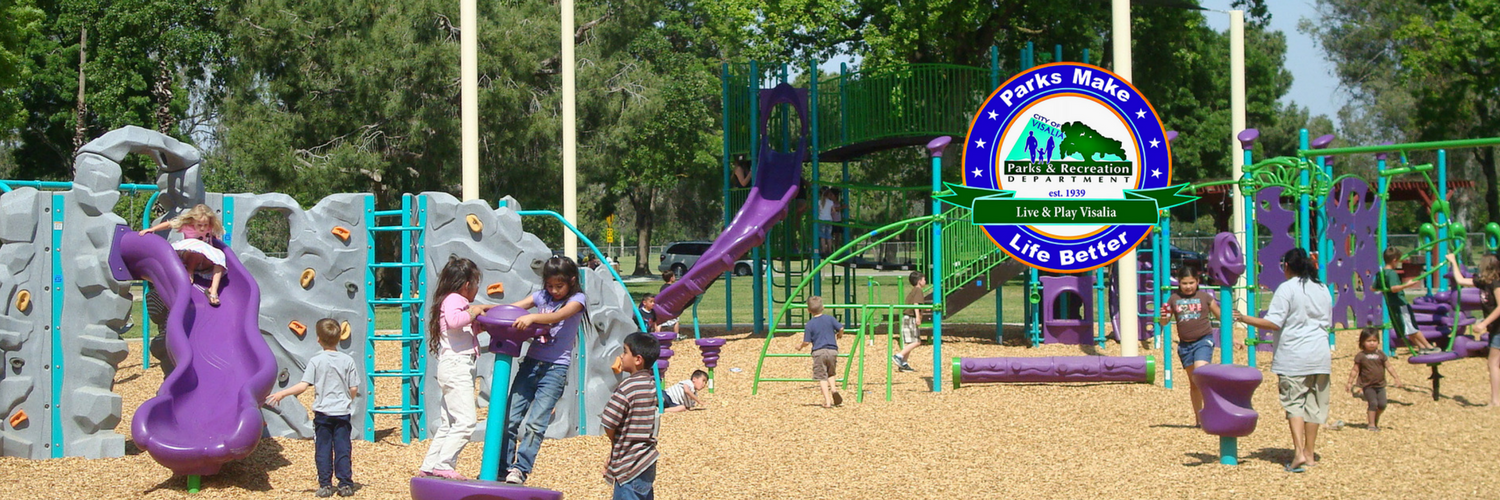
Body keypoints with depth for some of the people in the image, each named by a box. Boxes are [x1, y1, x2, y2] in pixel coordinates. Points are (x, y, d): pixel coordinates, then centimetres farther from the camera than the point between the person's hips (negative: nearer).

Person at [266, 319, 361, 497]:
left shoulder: (316, 361, -7)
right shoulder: (348, 360, -1)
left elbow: (303, 386, -13)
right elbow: (354, 389, 1)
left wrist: (281, 394, -6)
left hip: (322, 412, -1)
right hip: (342, 412, 1)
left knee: (323, 449, 6)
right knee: (342, 449, 6)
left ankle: (325, 485, 6)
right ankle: (345, 484, 6)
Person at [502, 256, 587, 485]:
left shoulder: (578, 299, -1)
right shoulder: (542, 296, 13)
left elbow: (557, 316, -20)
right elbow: (512, 308, 2)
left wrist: (532, 317, -38)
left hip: (555, 368, -5)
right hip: (531, 363, 5)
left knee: (535, 423, -12)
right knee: (510, 418, 0)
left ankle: (520, 469, -10)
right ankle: (501, 467, 6)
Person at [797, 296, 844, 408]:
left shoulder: (809, 325, -3)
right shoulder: (830, 319, 3)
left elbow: (806, 342, -5)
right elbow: (841, 328, -3)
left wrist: (800, 347, 16)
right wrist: (839, 335, 19)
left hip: (818, 352, -2)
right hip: (832, 350, 2)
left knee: (822, 377, 1)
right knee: (831, 373, 22)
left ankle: (827, 401, -8)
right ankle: (833, 388, -6)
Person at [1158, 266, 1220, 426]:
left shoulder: (1204, 297, -1)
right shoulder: (1174, 299, 4)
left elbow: (1220, 316, 9)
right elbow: (1164, 322, 9)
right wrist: (1163, 318, -15)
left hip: (1203, 341, -3)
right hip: (1185, 344, 3)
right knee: (1193, 382, 11)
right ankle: (1198, 418, 19)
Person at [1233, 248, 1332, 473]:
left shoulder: (1287, 288, -9)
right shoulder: (1323, 289, 11)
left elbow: (1273, 323, -16)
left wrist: (1245, 319, -8)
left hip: (1294, 356, -5)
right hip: (1320, 355, 5)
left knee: (1294, 403, -5)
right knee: (1314, 403, 10)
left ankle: (1299, 452, -18)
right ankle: (1309, 454, 14)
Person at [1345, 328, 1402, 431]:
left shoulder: (1380, 354, 4)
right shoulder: (1361, 356, -5)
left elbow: (1388, 367, 10)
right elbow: (1355, 370, -1)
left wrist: (1396, 378, 5)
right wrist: (1349, 383, -4)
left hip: (1380, 385, 3)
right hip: (1368, 386, -3)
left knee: (1382, 404, -2)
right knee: (1373, 403, -13)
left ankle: (1376, 421, 22)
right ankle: (1371, 424, -3)